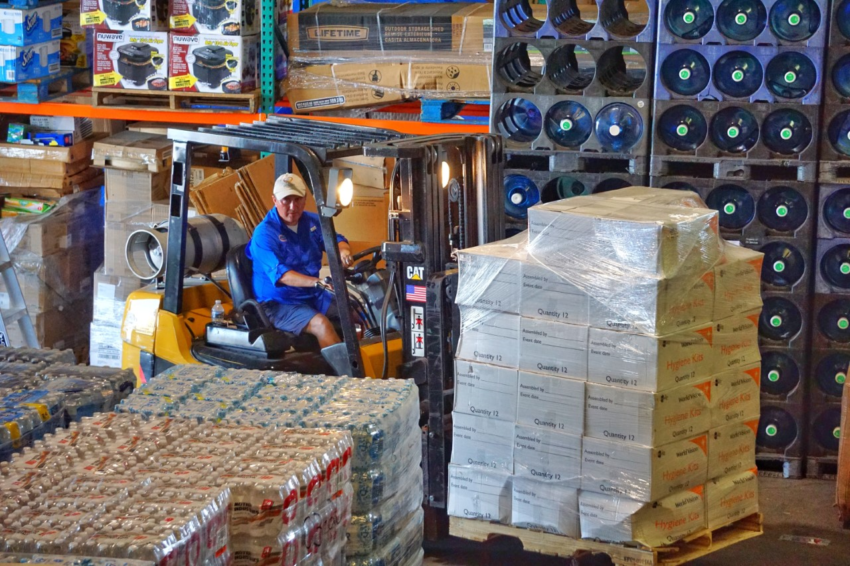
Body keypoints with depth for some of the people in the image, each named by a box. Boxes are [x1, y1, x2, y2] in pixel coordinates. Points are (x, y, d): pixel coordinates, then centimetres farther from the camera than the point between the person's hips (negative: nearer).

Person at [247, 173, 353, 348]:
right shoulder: (264, 233, -16)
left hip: (313, 295, 7)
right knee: (320, 324, -31)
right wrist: (317, 282, -43)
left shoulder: (312, 221, 7)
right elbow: (280, 274, -27)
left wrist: (343, 250, -20)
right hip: (278, 303, -7)